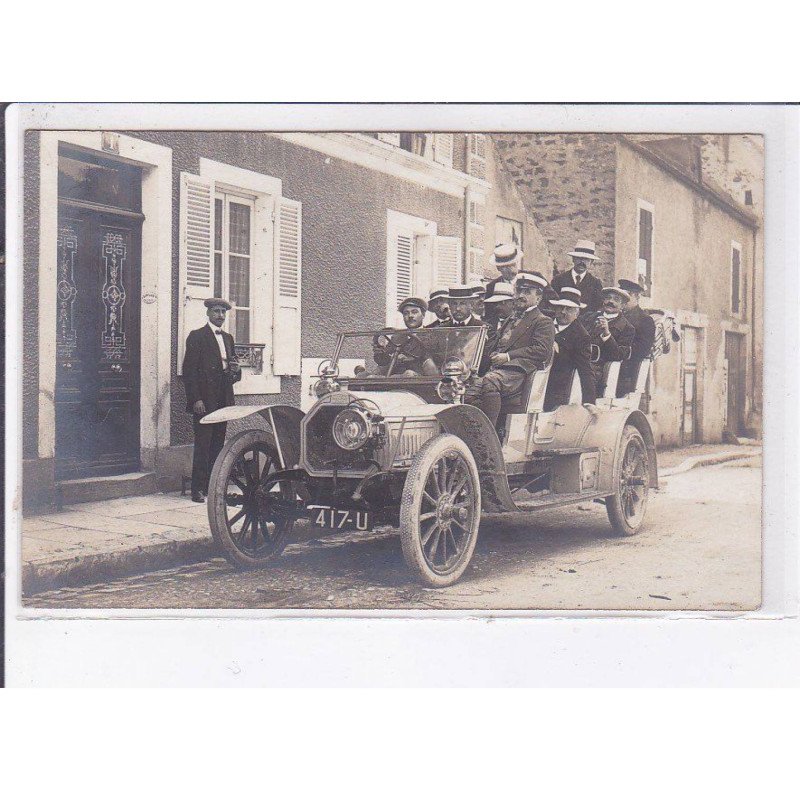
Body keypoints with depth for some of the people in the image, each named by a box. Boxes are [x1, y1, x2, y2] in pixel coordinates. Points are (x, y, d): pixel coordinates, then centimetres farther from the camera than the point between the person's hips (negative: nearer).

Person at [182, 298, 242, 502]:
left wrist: (236, 370, 0)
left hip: (223, 400, 7)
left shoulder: (228, 338, 19)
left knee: (218, 444, 7)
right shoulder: (197, 336, -3)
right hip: (204, 399, -7)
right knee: (203, 444, -7)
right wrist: (196, 399, -15)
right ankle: (198, 489, -3)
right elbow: (189, 370, -8)